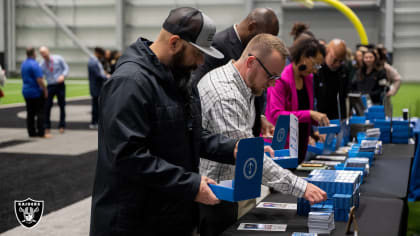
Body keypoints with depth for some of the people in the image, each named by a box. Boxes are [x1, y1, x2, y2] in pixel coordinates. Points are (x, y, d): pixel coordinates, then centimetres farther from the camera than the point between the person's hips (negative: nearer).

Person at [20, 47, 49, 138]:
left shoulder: (23, 64, 11)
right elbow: (39, 80, -22)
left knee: (30, 114, 9)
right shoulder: (34, 64, -17)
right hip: (36, 93, -8)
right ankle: (41, 133, -5)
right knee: (40, 113, -3)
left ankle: (31, 132, 11)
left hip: (26, 92, 8)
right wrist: (45, 90, -11)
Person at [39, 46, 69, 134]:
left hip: (60, 85, 0)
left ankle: (61, 126, 16)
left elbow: (66, 68, 1)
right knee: (47, 106, -6)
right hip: (50, 86, 1)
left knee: (62, 105, 4)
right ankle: (47, 127, 6)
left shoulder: (58, 59, -4)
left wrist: (63, 75, -18)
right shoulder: (42, 64, -1)